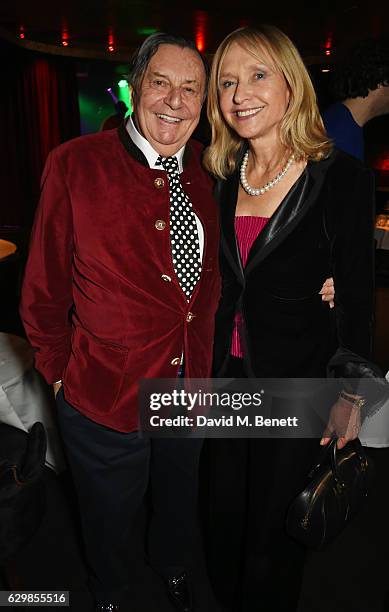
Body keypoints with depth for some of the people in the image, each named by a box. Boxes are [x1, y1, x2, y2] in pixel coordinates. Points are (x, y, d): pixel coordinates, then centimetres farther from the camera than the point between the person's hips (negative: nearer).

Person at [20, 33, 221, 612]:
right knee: (110, 514, 23)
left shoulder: (205, 170, -2)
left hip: (190, 383, 4)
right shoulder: (75, 163, -14)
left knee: (180, 496, 29)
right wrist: (60, 369, -3)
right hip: (104, 390, -3)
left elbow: (211, 271, 7)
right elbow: (45, 287, -9)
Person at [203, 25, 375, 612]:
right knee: (225, 513, 24)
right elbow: (221, 286, 7)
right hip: (230, 374, 5)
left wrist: (349, 392, -10)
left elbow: (357, 294, -9)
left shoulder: (343, 178, -12)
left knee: (274, 525, 17)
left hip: (300, 385, -4)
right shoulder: (222, 179, 2)